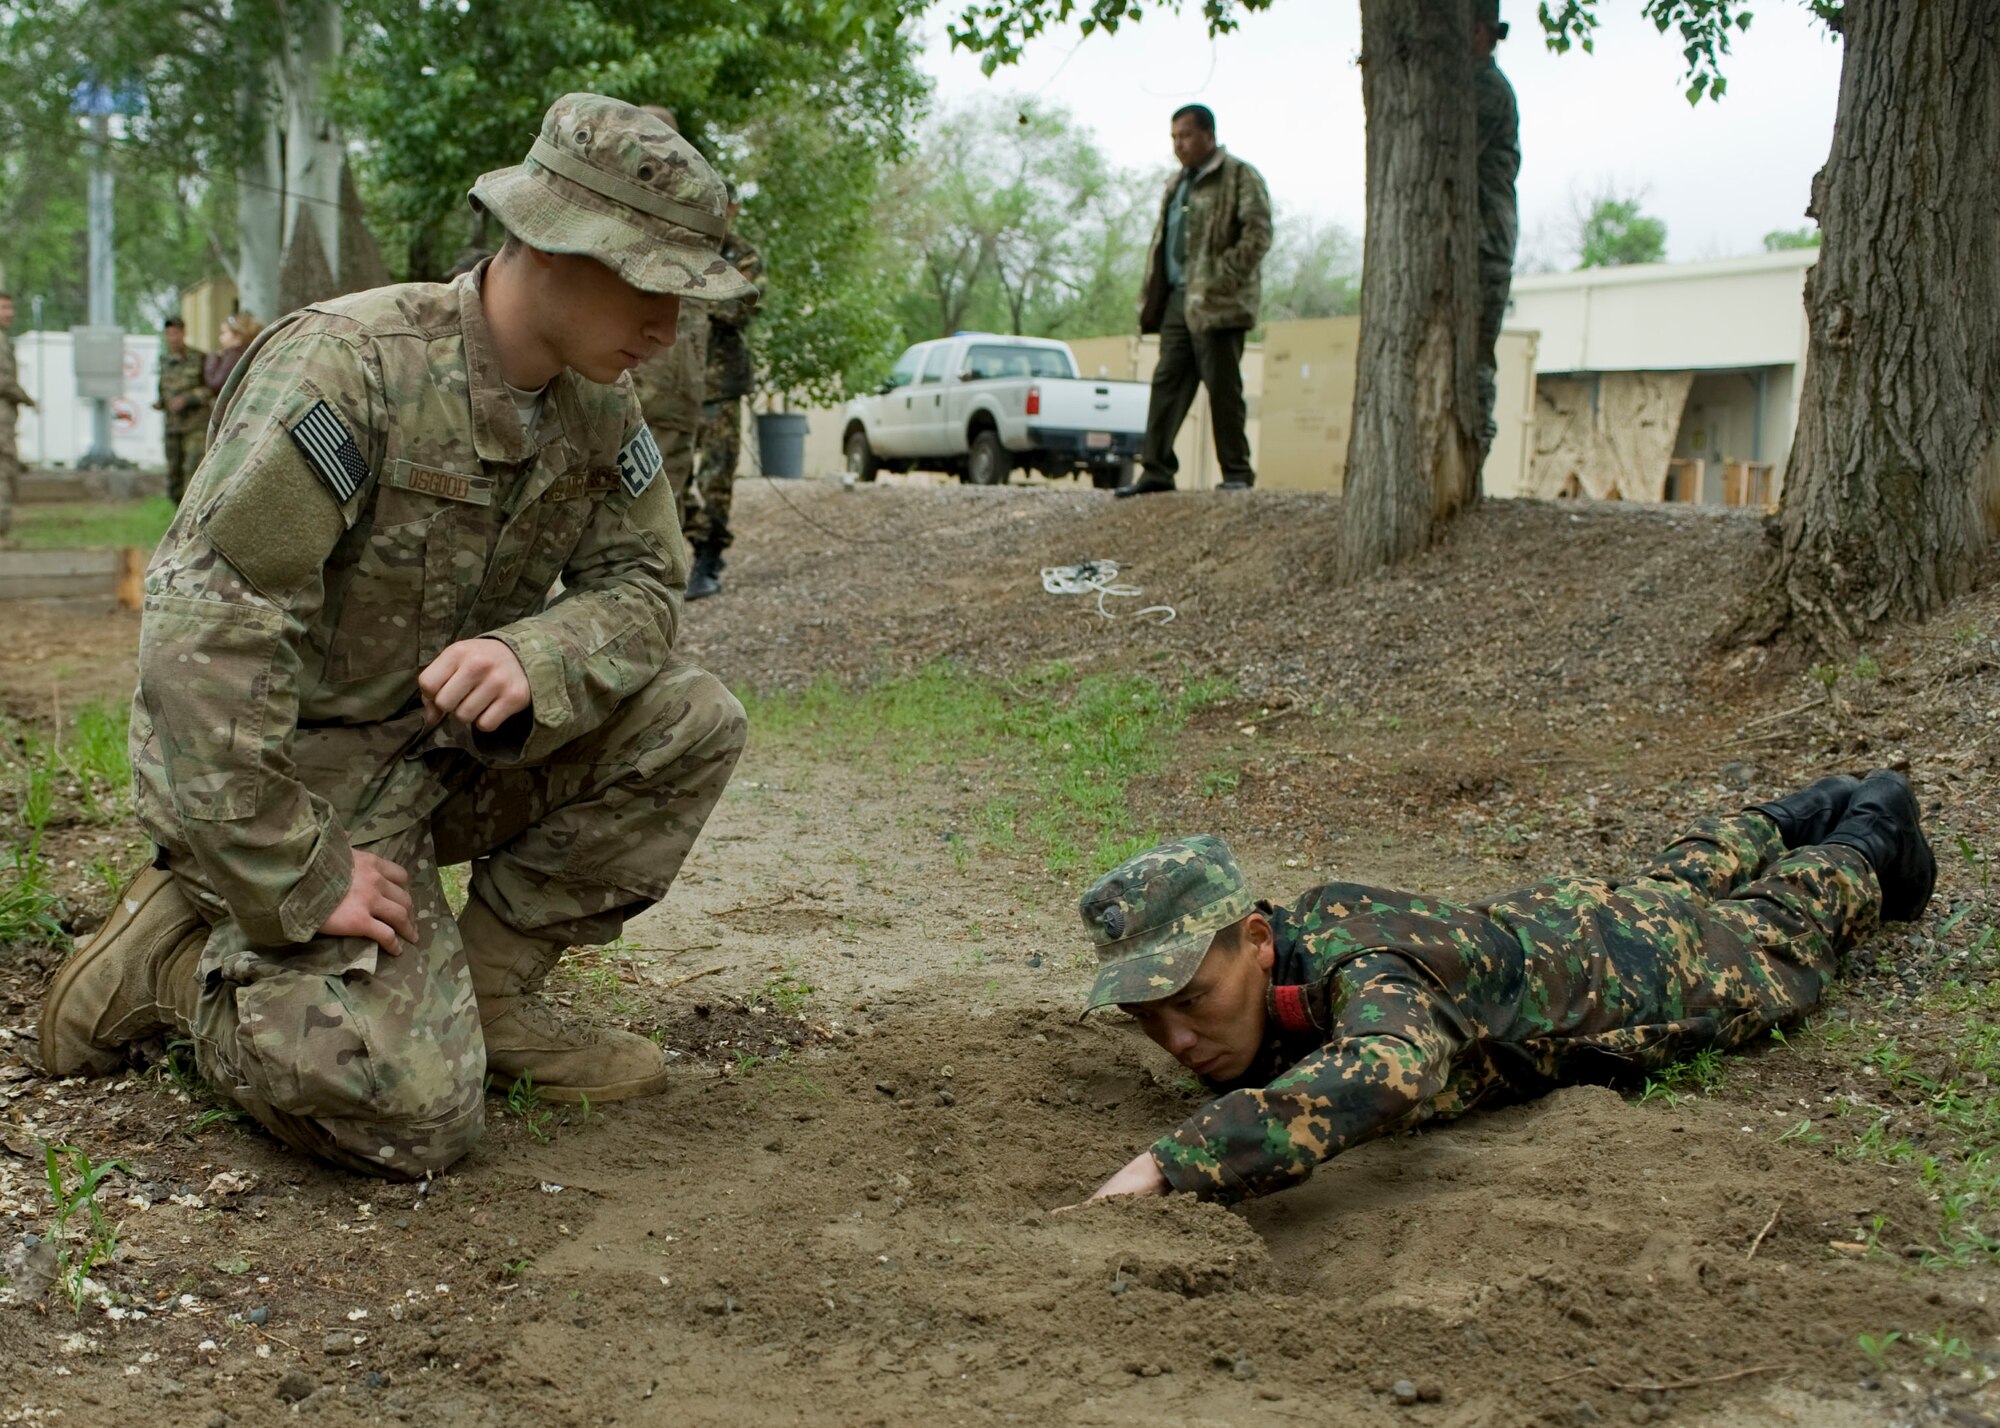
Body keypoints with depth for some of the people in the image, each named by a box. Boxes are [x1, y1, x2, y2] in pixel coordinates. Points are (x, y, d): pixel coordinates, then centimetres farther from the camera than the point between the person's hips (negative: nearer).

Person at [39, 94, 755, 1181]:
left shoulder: (599, 408, -1)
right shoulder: (347, 366, -25)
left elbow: (643, 585, 0)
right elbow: (205, 632, -28)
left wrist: (532, 662, -24)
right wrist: (294, 879, -26)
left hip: (438, 751, 7)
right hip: (282, 773, -7)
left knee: (691, 724, -10)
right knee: (414, 1118, -20)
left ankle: (487, 991, 2)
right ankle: (179, 954, 6)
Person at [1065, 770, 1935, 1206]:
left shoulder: (1361, 972, -49)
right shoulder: (1229, 959, -27)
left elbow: (1386, 1076, -74)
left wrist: (1171, 1164, -78)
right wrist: (1262, 1063, -19)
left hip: (1648, 972, -5)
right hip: (1541, 923, 5)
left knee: (1780, 930, 28)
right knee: (1679, 882, 36)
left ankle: (1871, 830, 56)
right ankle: (1800, 814, 65)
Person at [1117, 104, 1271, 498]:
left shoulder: (1239, 177, -2)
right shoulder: (1177, 184, 24)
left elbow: (1258, 233, -12)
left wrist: (1223, 278, -19)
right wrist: (1151, 296, 15)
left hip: (1216, 303, -7)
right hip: (1177, 300, 8)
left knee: (1223, 388, -5)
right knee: (1167, 382, 3)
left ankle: (1237, 473, 2)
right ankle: (1156, 469, 4)